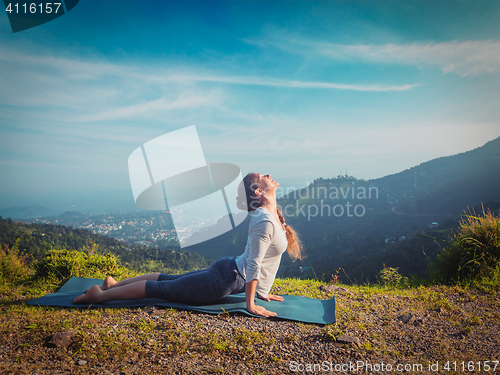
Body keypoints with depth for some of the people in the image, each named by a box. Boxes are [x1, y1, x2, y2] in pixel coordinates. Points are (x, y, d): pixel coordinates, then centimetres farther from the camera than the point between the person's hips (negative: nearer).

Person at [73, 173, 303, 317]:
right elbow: (253, 265, -24)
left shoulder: (272, 215, 7)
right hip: (227, 280, -9)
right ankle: (101, 295, 10)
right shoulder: (265, 222, -25)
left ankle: (114, 284, 28)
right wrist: (250, 304, -16)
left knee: (169, 279, 17)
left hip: (229, 270, 9)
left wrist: (261, 290, 17)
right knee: (163, 289, 0)